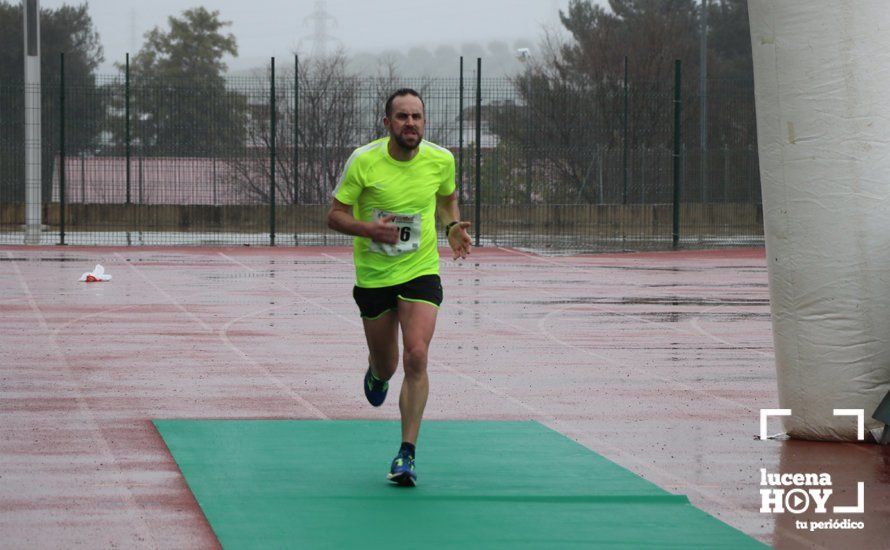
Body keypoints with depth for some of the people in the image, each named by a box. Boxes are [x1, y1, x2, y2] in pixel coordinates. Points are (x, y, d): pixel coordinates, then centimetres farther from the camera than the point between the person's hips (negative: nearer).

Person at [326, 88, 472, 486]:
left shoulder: (441, 160, -6)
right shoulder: (364, 161, -13)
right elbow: (335, 215, -7)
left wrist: (452, 227, -6)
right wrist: (368, 228, -27)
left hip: (421, 272, 0)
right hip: (373, 275, 0)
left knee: (416, 356, -19)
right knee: (386, 365, 13)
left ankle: (407, 454, -13)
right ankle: (377, 372, 55)